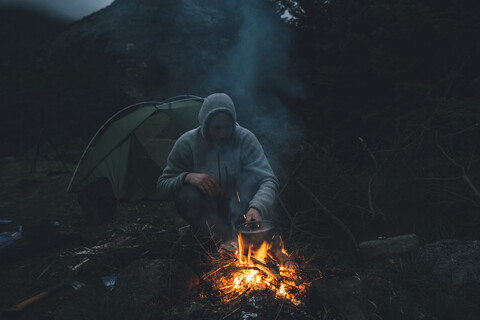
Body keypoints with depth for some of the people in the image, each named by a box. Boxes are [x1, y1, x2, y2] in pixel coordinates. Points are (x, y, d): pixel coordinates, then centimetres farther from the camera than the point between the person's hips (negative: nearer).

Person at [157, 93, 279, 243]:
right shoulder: (187, 143, -13)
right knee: (188, 194, -32)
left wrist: (257, 207, -43)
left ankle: (237, 230, -35)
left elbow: (268, 180, -22)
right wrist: (187, 177, -30)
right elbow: (162, 184, -7)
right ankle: (228, 240, -35)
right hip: (202, 208, 0)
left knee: (251, 176, -27)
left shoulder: (245, 139, -15)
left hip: (236, 205, 0)